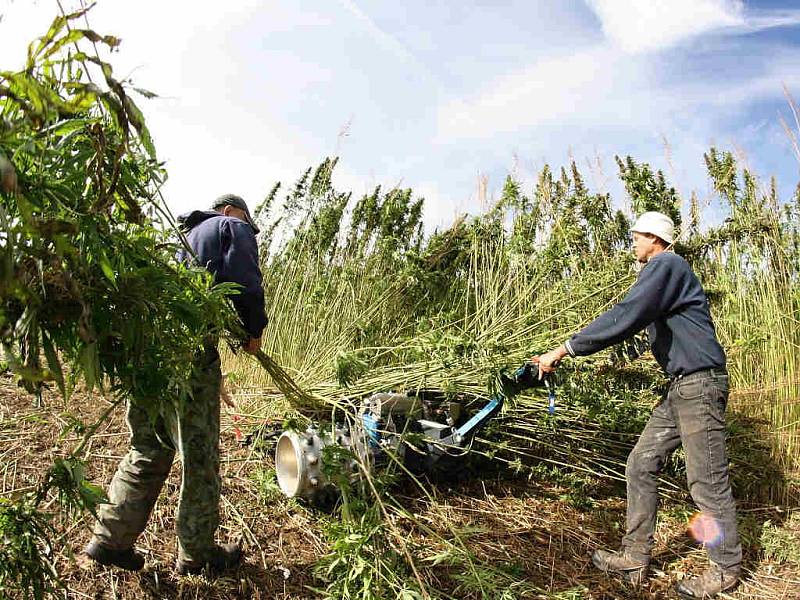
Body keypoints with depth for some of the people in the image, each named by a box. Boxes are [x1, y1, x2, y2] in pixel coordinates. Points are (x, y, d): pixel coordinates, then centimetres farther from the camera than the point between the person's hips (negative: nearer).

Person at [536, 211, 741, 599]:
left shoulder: (666, 265, -13)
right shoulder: (662, 271, 20)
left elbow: (625, 317, -24)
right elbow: (636, 319, 25)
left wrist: (564, 350, -24)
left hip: (700, 384, -10)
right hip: (680, 388, 10)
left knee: (707, 481, 0)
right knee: (640, 466, 7)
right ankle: (635, 557, 14)